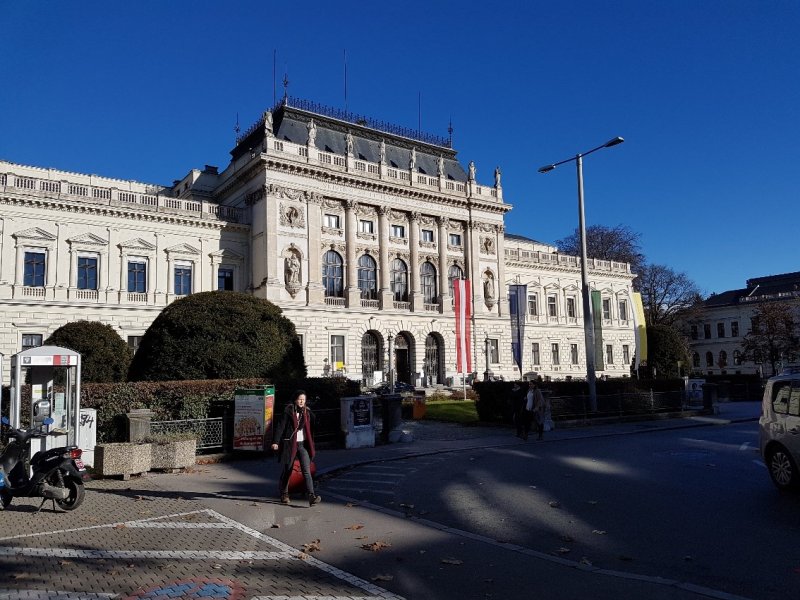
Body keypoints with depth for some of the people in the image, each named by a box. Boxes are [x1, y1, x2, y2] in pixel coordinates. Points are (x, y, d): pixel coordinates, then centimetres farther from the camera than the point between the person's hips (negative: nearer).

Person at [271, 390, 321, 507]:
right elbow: (280, 427, -10)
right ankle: (284, 494, 30)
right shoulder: (288, 412, -5)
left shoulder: (307, 412, 7)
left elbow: (311, 429, 13)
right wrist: (276, 442, -17)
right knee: (287, 470, 9)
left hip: (303, 444, 3)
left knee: (307, 471, -8)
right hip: (290, 444, -2)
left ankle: (312, 497, -16)